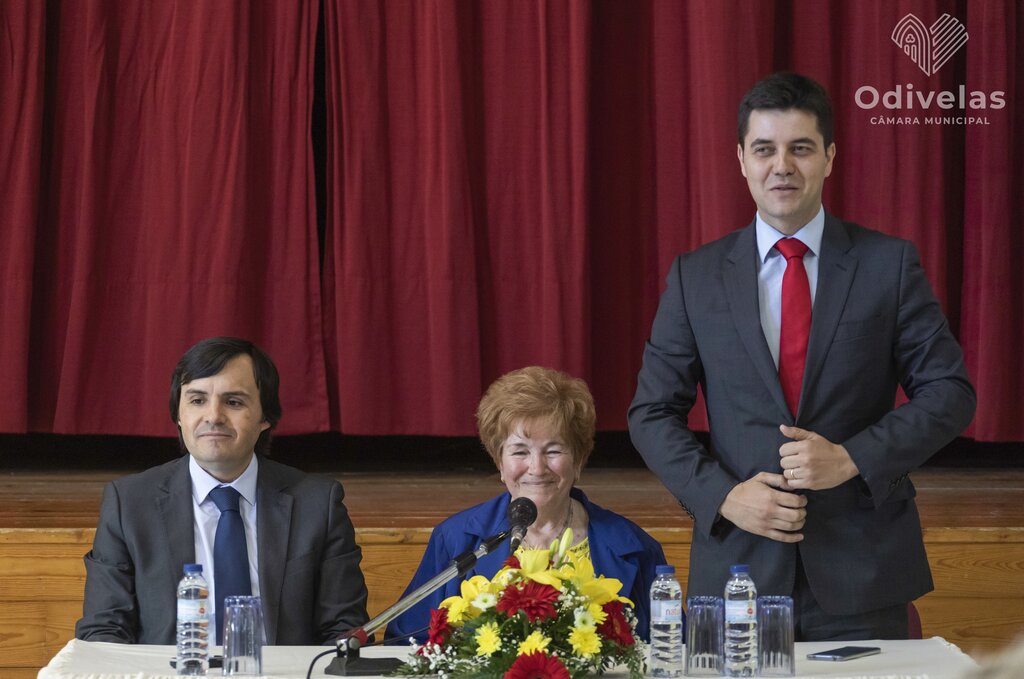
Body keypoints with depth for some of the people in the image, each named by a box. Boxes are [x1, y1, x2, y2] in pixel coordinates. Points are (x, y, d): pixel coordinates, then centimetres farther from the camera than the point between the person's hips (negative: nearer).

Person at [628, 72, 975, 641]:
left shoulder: (889, 264, 2)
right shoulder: (695, 277, 5)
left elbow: (949, 392, 1)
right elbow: (652, 413, 6)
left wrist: (852, 458, -13)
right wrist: (725, 496, -10)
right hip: (739, 566, 1)